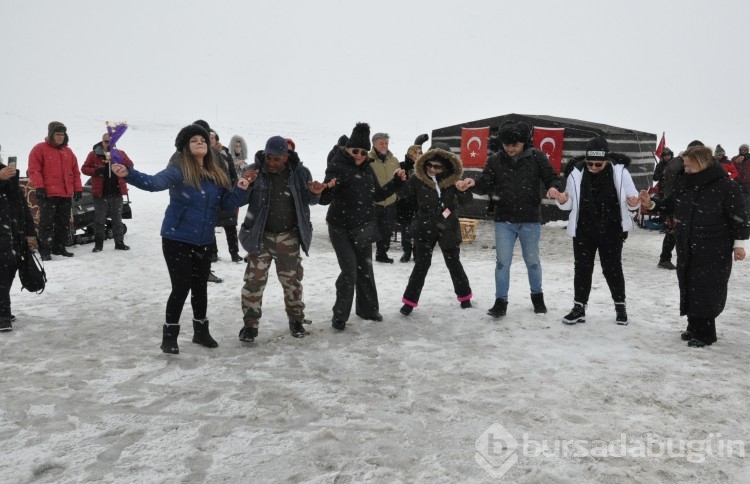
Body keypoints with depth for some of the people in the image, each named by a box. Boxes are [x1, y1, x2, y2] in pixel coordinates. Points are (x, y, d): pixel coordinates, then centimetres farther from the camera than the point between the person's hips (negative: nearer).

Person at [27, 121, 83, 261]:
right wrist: (39, 187, -15)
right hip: (48, 194, -6)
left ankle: (59, 248, 19)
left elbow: (75, 172, 17)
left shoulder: (68, 151, 17)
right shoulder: (40, 149, 0)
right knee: (47, 223, -6)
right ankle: (45, 250, -2)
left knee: (64, 223, 10)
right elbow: (34, 170, -7)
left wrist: (78, 189, 11)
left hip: (66, 194, 6)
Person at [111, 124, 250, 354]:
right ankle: (169, 336, 11)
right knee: (181, 287, -5)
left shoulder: (217, 174, 6)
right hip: (177, 239, -6)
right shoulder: (178, 170, -13)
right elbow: (155, 182, -31)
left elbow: (227, 203, 9)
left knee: (200, 287, 15)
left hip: (203, 241, 6)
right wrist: (129, 174, -49)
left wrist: (240, 190, -10)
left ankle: (201, 331, 32)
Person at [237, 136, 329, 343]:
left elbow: (310, 200, 6)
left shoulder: (299, 172, -7)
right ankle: (250, 324, 14)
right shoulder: (255, 170, -9)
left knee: (292, 280, 14)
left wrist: (315, 193, -18)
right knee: (255, 280, 1)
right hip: (260, 236, -1)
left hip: (289, 237, 1)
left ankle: (296, 319, 31)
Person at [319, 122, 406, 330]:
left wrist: (396, 181, 7)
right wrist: (327, 189, -45)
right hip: (341, 228, -7)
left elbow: (379, 194, 16)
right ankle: (339, 316, 5)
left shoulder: (367, 169, 6)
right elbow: (324, 200, -24)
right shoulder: (337, 167, -15)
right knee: (349, 271, -10)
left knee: (365, 268, 16)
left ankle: (367, 309, 32)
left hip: (363, 227, 7)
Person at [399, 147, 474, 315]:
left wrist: (464, 190, -28)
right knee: (422, 265, 1)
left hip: (448, 228, 1)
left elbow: (466, 200, -8)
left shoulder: (451, 179, -3)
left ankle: (464, 296, 31)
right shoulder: (417, 180, -6)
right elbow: (408, 201, 0)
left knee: (454, 263, 14)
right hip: (425, 228, -1)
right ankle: (410, 300, 10)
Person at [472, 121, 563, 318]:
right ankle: (501, 301, 13)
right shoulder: (495, 160, -2)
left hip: (530, 221, -1)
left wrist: (553, 188, -26)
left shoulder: (537, 157, -6)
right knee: (502, 262, 2)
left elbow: (553, 178, -3)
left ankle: (537, 296, 33)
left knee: (532, 261, 13)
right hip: (504, 221, 1)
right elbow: (484, 186, -2)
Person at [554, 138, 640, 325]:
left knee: (612, 268, 9)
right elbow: (571, 204, 2)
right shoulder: (577, 173, -6)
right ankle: (579, 307, 18)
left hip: (611, 231, -1)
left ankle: (620, 306, 27)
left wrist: (634, 202, -26)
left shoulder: (620, 172, -10)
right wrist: (563, 201, -20)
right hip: (583, 231, 2)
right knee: (582, 269, 7)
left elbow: (632, 198, -3)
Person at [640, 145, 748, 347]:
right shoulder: (684, 183, 3)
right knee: (689, 288, 12)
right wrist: (651, 204, 1)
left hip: (714, 251, -6)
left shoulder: (726, 186, -15)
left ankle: (704, 333, 8)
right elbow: (671, 204, 17)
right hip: (686, 249, 7)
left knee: (707, 292, -3)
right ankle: (695, 327, 26)